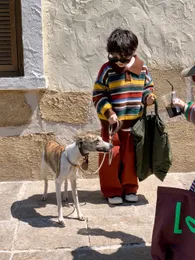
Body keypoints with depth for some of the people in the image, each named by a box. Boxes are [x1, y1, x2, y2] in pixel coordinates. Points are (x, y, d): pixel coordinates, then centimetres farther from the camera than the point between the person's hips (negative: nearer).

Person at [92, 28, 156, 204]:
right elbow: (98, 95, -7)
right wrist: (108, 112, -19)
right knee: (111, 158, 4)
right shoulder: (107, 70, -10)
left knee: (131, 157, 12)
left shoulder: (142, 68, -1)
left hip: (135, 122, 3)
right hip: (112, 123, -2)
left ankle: (130, 188, 29)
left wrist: (148, 97, -9)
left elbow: (148, 86, 14)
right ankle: (112, 190, 20)